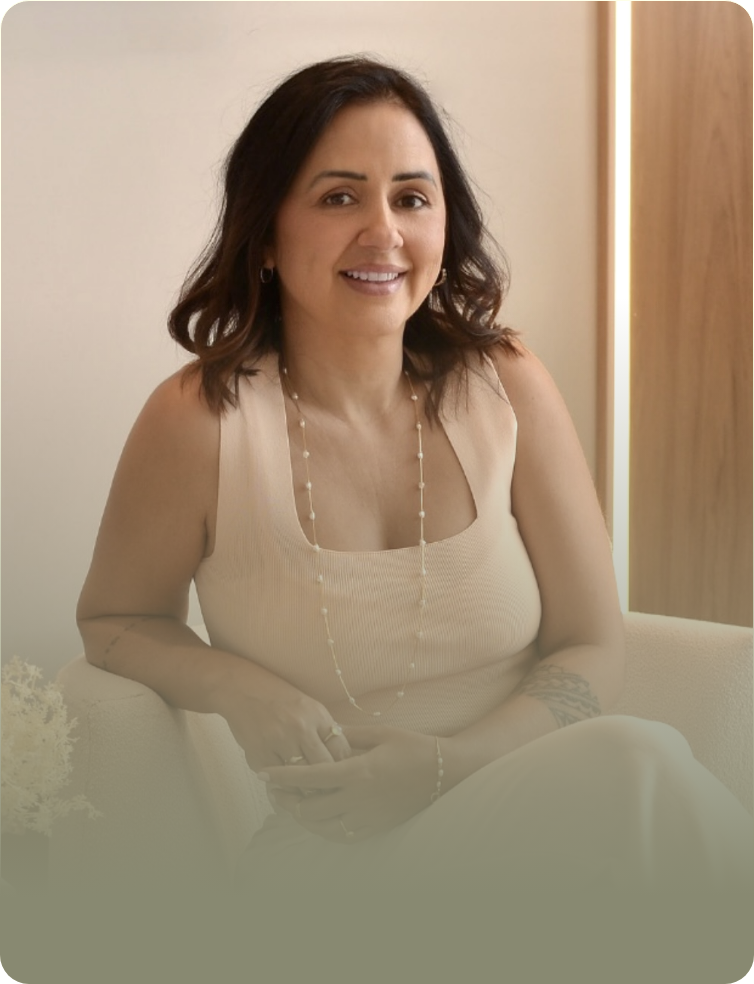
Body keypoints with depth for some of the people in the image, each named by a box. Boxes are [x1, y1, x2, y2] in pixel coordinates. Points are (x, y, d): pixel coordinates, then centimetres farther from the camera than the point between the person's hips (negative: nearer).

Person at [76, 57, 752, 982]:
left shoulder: (507, 388, -1)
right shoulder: (199, 422, -9)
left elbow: (592, 648, 2)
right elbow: (114, 621, 7)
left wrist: (445, 764, -16)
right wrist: (238, 687, -14)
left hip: (529, 824, 4)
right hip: (327, 865, -4)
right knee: (637, 767, -29)